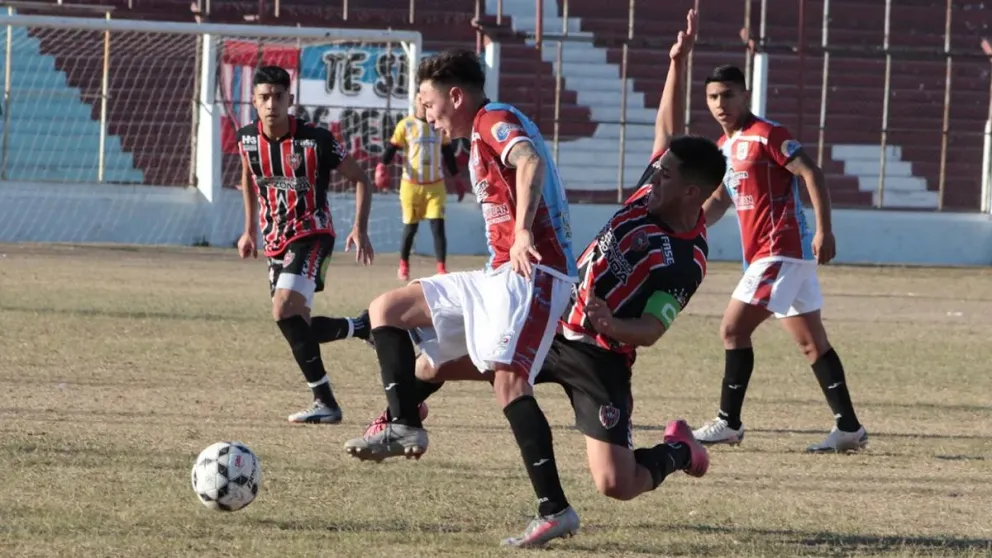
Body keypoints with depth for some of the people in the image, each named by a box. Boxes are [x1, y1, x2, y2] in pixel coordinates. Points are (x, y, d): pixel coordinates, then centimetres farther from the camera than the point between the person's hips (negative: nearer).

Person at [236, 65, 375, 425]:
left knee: (285, 310, -25)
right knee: (296, 327, 6)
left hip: (312, 234, -7)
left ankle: (325, 402, -18)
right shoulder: (247, 139, -3)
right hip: (275, 241, 7)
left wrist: (360, 229, -16)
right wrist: (250, 229, 20)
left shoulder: (316, 141, -17)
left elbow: (360, 179, -6)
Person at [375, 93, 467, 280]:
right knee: (410, 228, 7)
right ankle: (403, 266, 26)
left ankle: (442, 268, -7)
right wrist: (382, 167, -22)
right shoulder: (405, 125, -3)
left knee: (438, 226, -9)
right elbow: (392, 148, -4)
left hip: (435, 185, 1)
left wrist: (456, 178, 17)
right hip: (411, 185, -1)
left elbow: (448, 154, 15)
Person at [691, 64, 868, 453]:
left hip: (781, 252, -10)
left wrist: (824, 230, -24)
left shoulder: (765, 135, -11)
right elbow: (720, 199, 29)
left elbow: (811, 174, -17)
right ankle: (848, 428, 8)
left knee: (733, 329, -9)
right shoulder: (724, 147, 17)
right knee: (812, 343, 8)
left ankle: (728, 424, -3)